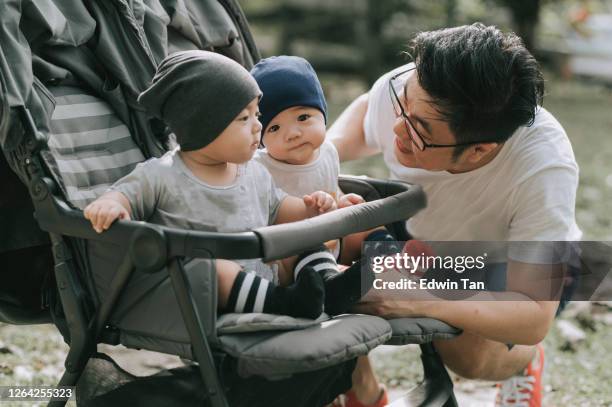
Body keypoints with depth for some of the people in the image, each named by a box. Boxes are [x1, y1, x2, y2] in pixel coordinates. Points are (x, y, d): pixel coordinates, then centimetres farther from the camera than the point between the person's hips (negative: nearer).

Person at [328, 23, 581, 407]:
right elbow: (364, 112, -3)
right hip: (420, 235, 4)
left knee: (466, 352, -30)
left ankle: (525, 361, 7)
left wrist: (422, 301, -55)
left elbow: (535, 320, -40)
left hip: (517, 270, -3)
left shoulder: (544, 170, -42)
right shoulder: (403, 91, -31)